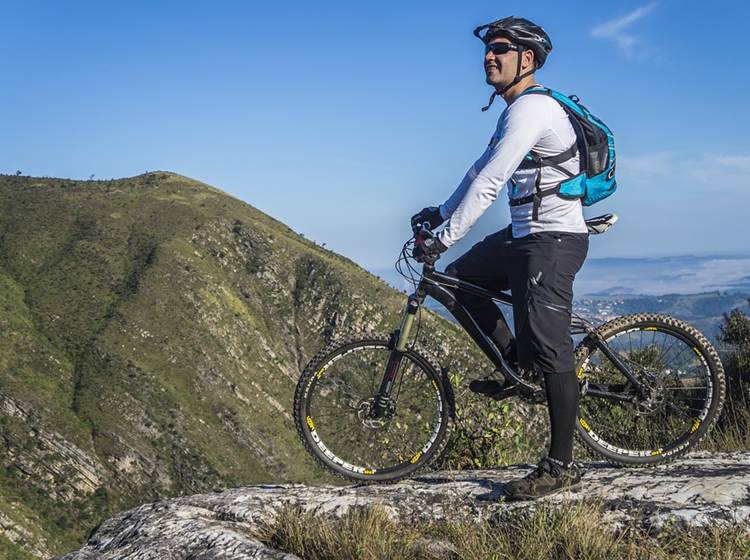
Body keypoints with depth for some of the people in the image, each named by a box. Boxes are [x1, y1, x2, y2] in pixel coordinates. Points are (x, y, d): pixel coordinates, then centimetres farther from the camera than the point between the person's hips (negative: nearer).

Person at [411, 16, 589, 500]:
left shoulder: (531, 109, -16)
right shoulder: (517, 109, 18)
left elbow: (489, 182, -24)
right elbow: (483, 170, 26)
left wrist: (444, 237, -25)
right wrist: (442, 212, 23)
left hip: (553, 241, -10)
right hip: (526, 235, 10)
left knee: (551, 352, -9)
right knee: (460, 277, 15)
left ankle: (561, 467, -3)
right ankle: (518, 364, 21)